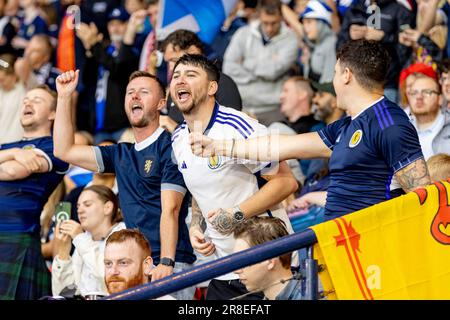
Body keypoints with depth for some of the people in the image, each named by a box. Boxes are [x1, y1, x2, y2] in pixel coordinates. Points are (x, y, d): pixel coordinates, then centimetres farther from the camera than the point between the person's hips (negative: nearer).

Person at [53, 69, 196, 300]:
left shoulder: (169, 147, -3)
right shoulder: (121, 155, 19)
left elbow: (170, 210, -11)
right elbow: (64, 151, 20)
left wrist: (166, 263, -20)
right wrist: (64, 97, 15)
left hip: (172, 265, -6)